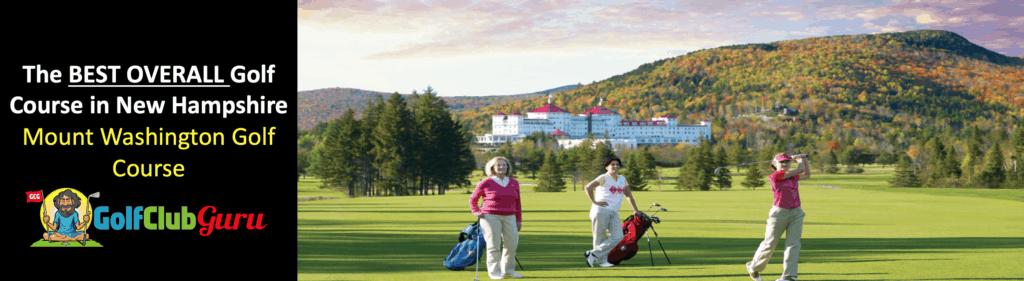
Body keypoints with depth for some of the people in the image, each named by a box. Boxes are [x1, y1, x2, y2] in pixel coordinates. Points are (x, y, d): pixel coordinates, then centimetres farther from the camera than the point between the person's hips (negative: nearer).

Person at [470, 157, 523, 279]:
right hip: (491, 217, -4)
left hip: (509, 217, 4)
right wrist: (476, 212, -4)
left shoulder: (514, 183, 12)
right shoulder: (486, 183, 0)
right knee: (494, 245, -6)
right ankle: (494, 272, 0)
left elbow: (517, 204, 17)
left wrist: (519, 220, 12)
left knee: (512, 244, 1)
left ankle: (508, 270, 16)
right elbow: (473, 199, 10)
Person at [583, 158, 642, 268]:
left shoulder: (622, 179, 20)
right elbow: (588, 187, -13)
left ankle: (593, 254, -5)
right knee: (600, 237, -3)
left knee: (617, 237, -8)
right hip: (601, 210, -6)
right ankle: (601, 261, 7)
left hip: (614, 213, 6)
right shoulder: (604, 178, -1)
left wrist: (636, 210, 29)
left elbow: (628, 195, 30)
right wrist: (595, 202, -16)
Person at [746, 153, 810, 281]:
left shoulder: (792, 176, 13)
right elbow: (800, 170, -11)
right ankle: (753, 267, 25)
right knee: (770, 243, 4)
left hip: (796, 213, 6)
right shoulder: (775, 175, -10)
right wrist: (799, 159, 8)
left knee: (793, 243, -7)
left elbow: (807, 174, 33)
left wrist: (805, 160, 23)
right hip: (780, 213, -6)